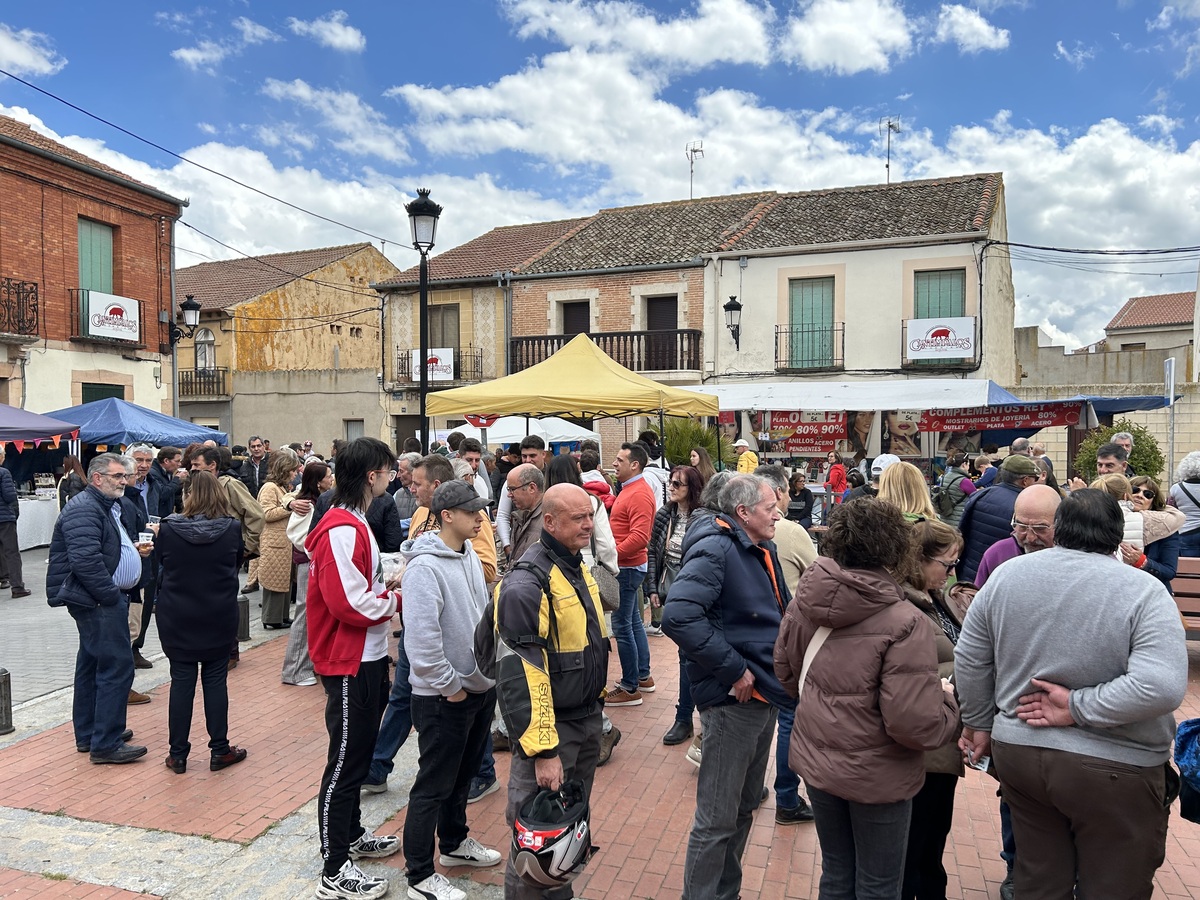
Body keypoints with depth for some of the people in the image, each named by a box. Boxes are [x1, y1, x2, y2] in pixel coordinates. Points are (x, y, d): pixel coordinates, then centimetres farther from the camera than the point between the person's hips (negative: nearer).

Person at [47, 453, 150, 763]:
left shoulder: (107, 506, 18)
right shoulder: (84, 510, -17)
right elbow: (86, 560, -27)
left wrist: (133, 550, 13)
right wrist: (111, 595, -21)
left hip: (101, 599, 11)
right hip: (97, 601, -11)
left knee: (92, 664, 17)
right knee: (117, 666, -10)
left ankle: (88, 734, 28)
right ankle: (106, 744, -4)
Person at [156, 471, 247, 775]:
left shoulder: (169, 528, -12)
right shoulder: (232, 529, -10)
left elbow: (159, 560, 6)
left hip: (177, 617, 0)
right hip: (219, 617, 0)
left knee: (182, 681, 8)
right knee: (215, 680, 9)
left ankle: (178, 755, 17)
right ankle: (219, 750, 17)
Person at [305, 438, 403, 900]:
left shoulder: (354, 523, 11)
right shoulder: (341, 531, -23)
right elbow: (351, 605, -26)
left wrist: (390, 583, 2)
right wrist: (398, 600, -13)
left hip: (367, 658, 10)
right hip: (349, 664, -10)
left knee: (357, 756, 22)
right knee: (345, 763, 1)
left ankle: (352, 836, 39)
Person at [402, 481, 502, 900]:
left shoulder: (470, 556, 5)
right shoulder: (425, 567, -23)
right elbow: (420, 637, -28)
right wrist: (449, 685, -19)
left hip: (481, 687, 9)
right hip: (445, 696, -9)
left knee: (463, 774, 24)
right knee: (434, 786, 5)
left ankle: (454, 842, 44)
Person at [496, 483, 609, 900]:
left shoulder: (578, 568, 7)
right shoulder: (527, 583, -22)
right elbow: (520, 673, -26)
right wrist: (542, 750, -25)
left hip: (587, 720, 9)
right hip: (550, 725, -9)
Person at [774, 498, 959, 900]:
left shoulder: (803, 603, -7)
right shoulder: (905, 624, -25)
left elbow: (786, 671, 8)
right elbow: (916, 724, -26)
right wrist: (949, 700, -6)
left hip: (815, 760, 5)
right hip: (876, 775, -5)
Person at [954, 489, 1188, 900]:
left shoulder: (1007, 573, -3)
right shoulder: (1143, 591, -13)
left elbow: (969, 658, 3)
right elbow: (1162, 686, -26)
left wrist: (980, 724, 15)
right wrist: (1078, 708, -15)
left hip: (1017, 753, 4)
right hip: (1114, 770, -3)